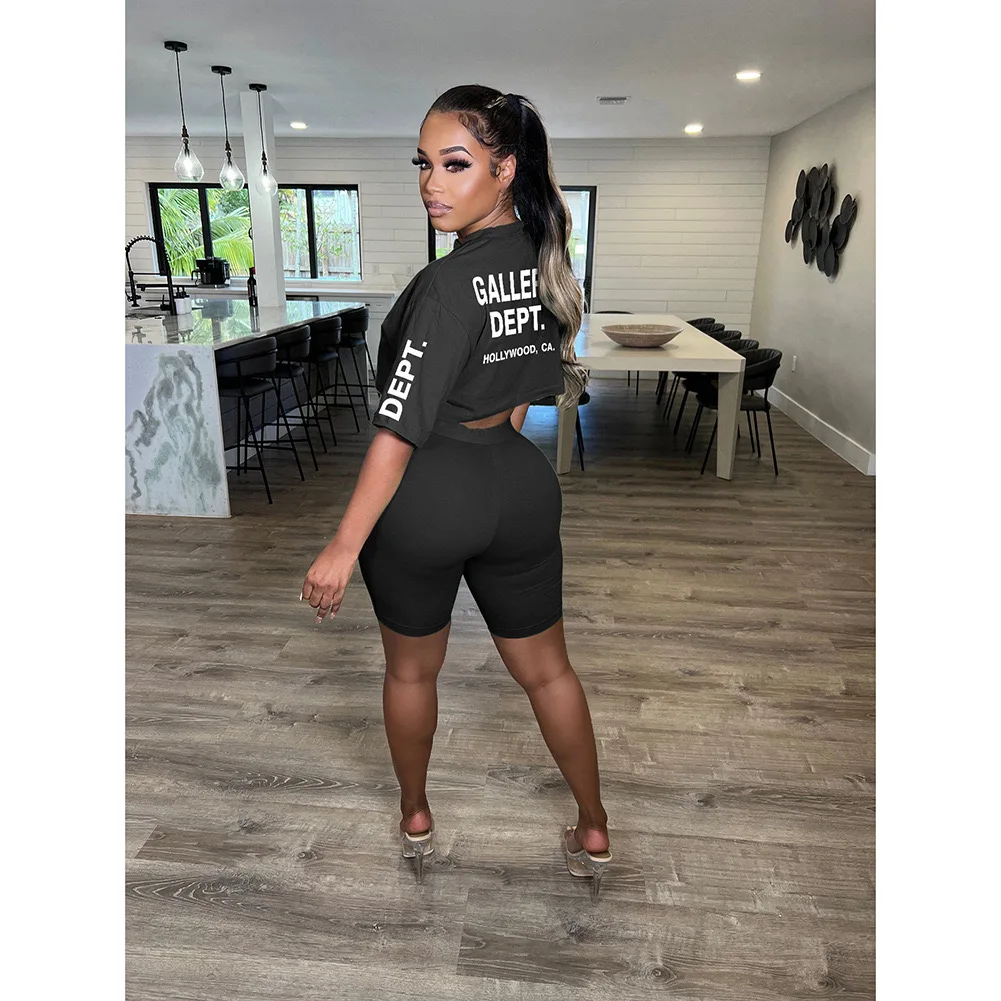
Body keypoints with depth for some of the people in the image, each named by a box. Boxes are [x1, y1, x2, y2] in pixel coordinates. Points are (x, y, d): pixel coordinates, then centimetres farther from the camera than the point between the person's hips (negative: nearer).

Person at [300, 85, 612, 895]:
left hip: (427, 497, -6)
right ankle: (594, 832, 35)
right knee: (546, 669, 19)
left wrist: (344, 546, -17)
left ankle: (416, 819, 42)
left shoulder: (449, 284, -22)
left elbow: (399, 431, -23)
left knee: (412, 670, 19)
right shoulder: (546, 259, 2)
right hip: (521, 487, 6)